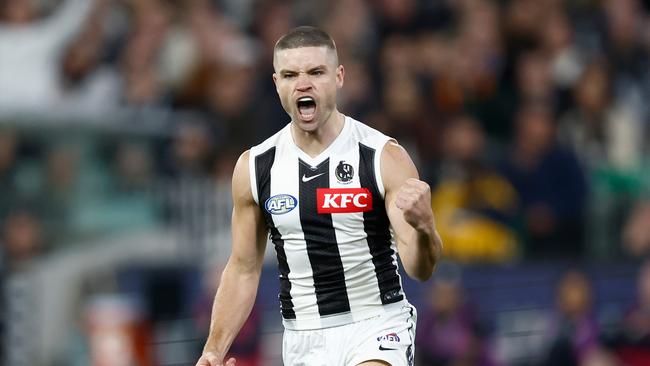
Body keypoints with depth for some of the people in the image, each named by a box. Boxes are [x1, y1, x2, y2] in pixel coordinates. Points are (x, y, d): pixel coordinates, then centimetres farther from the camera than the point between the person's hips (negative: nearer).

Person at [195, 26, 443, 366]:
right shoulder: (254, 167, 1)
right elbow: (243, 269, 10)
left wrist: (423, 227, -34)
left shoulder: (384, 157, -8)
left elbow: (419, 268, -12)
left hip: (377, 325, -4)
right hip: (303, 338, 4)